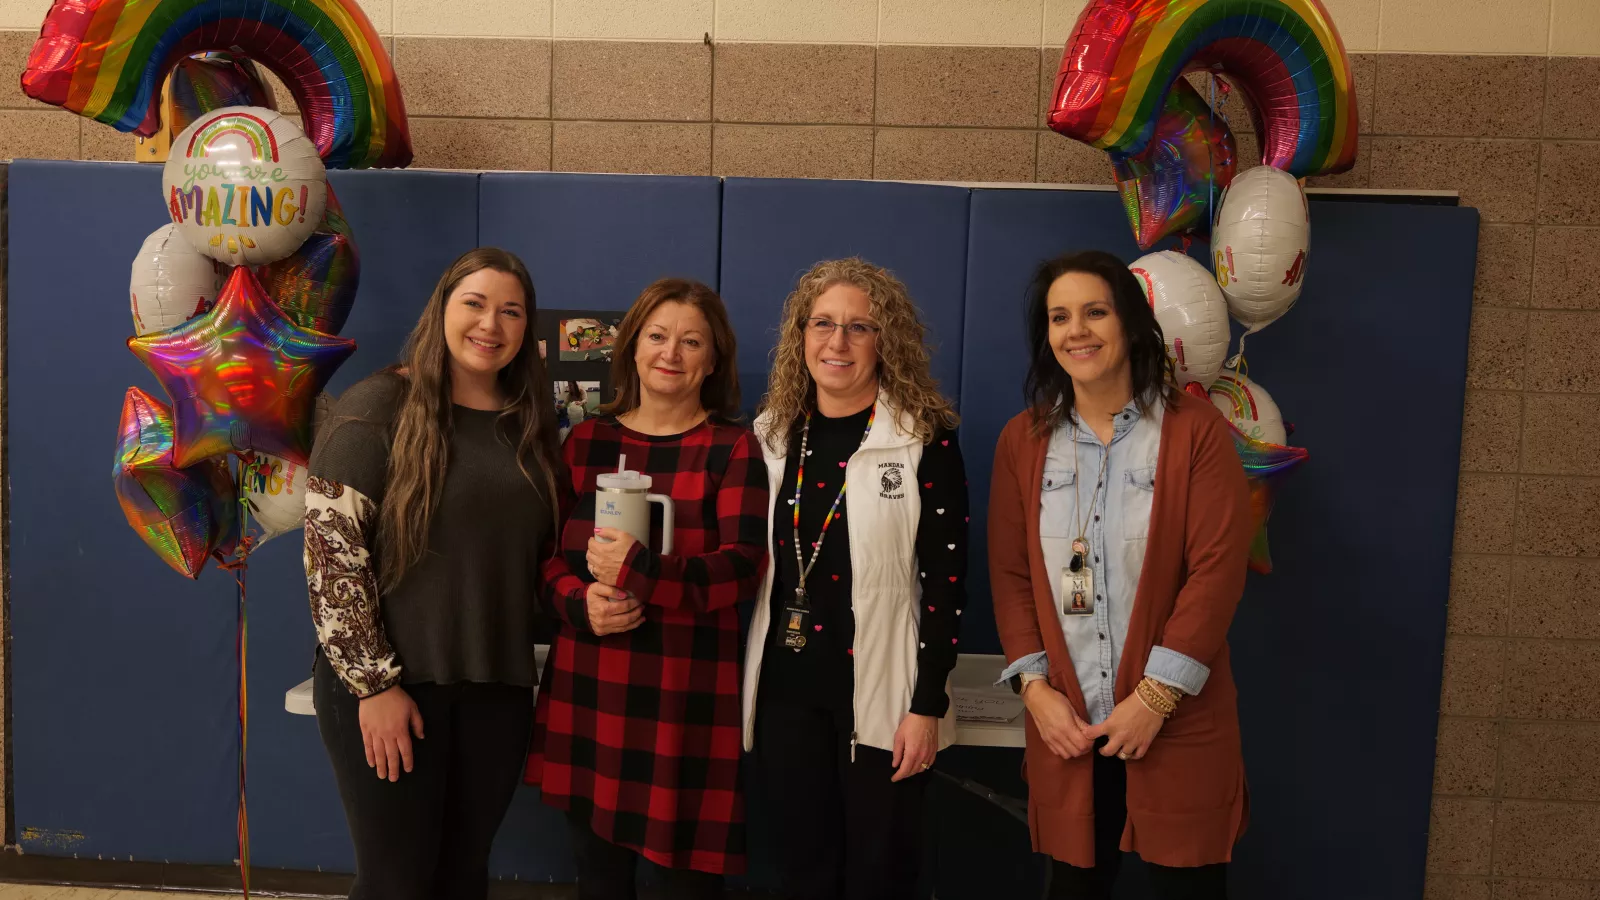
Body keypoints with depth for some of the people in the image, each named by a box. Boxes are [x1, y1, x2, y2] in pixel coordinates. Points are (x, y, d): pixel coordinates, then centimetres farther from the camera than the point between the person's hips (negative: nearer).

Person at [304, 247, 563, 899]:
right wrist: (374, 682, -15)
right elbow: (331, 550, -13)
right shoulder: (380, 407, -8)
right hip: (387, 682, -5)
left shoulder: (531, 423, 8)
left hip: (498, 686, 5)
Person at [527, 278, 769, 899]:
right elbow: (547, 549, 9)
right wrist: (579, 602, -11)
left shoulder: (733, 447, -2)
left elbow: (744, 567, -11)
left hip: (687, 690, -3)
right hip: (588, 684, 4)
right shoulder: (587, 440, 10)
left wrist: (640, 572, -22)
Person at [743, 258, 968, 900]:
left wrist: (927, 704, -12)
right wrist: (743, 681, 9)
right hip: (785, 687, 4)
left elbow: (946, 581, -9)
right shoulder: (773, 434, 6)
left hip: (880, 692, -4)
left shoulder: (925, 438, -8)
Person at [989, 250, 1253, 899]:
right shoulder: (1022, 440, 5)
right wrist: (1034, 687, -6)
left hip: (1177, 723, -2)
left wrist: (1155, 697, -14)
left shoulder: (1195, 430, -5)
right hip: (1065, 723, 3)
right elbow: (1011, 575, 4)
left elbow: (1217, 570, -11)